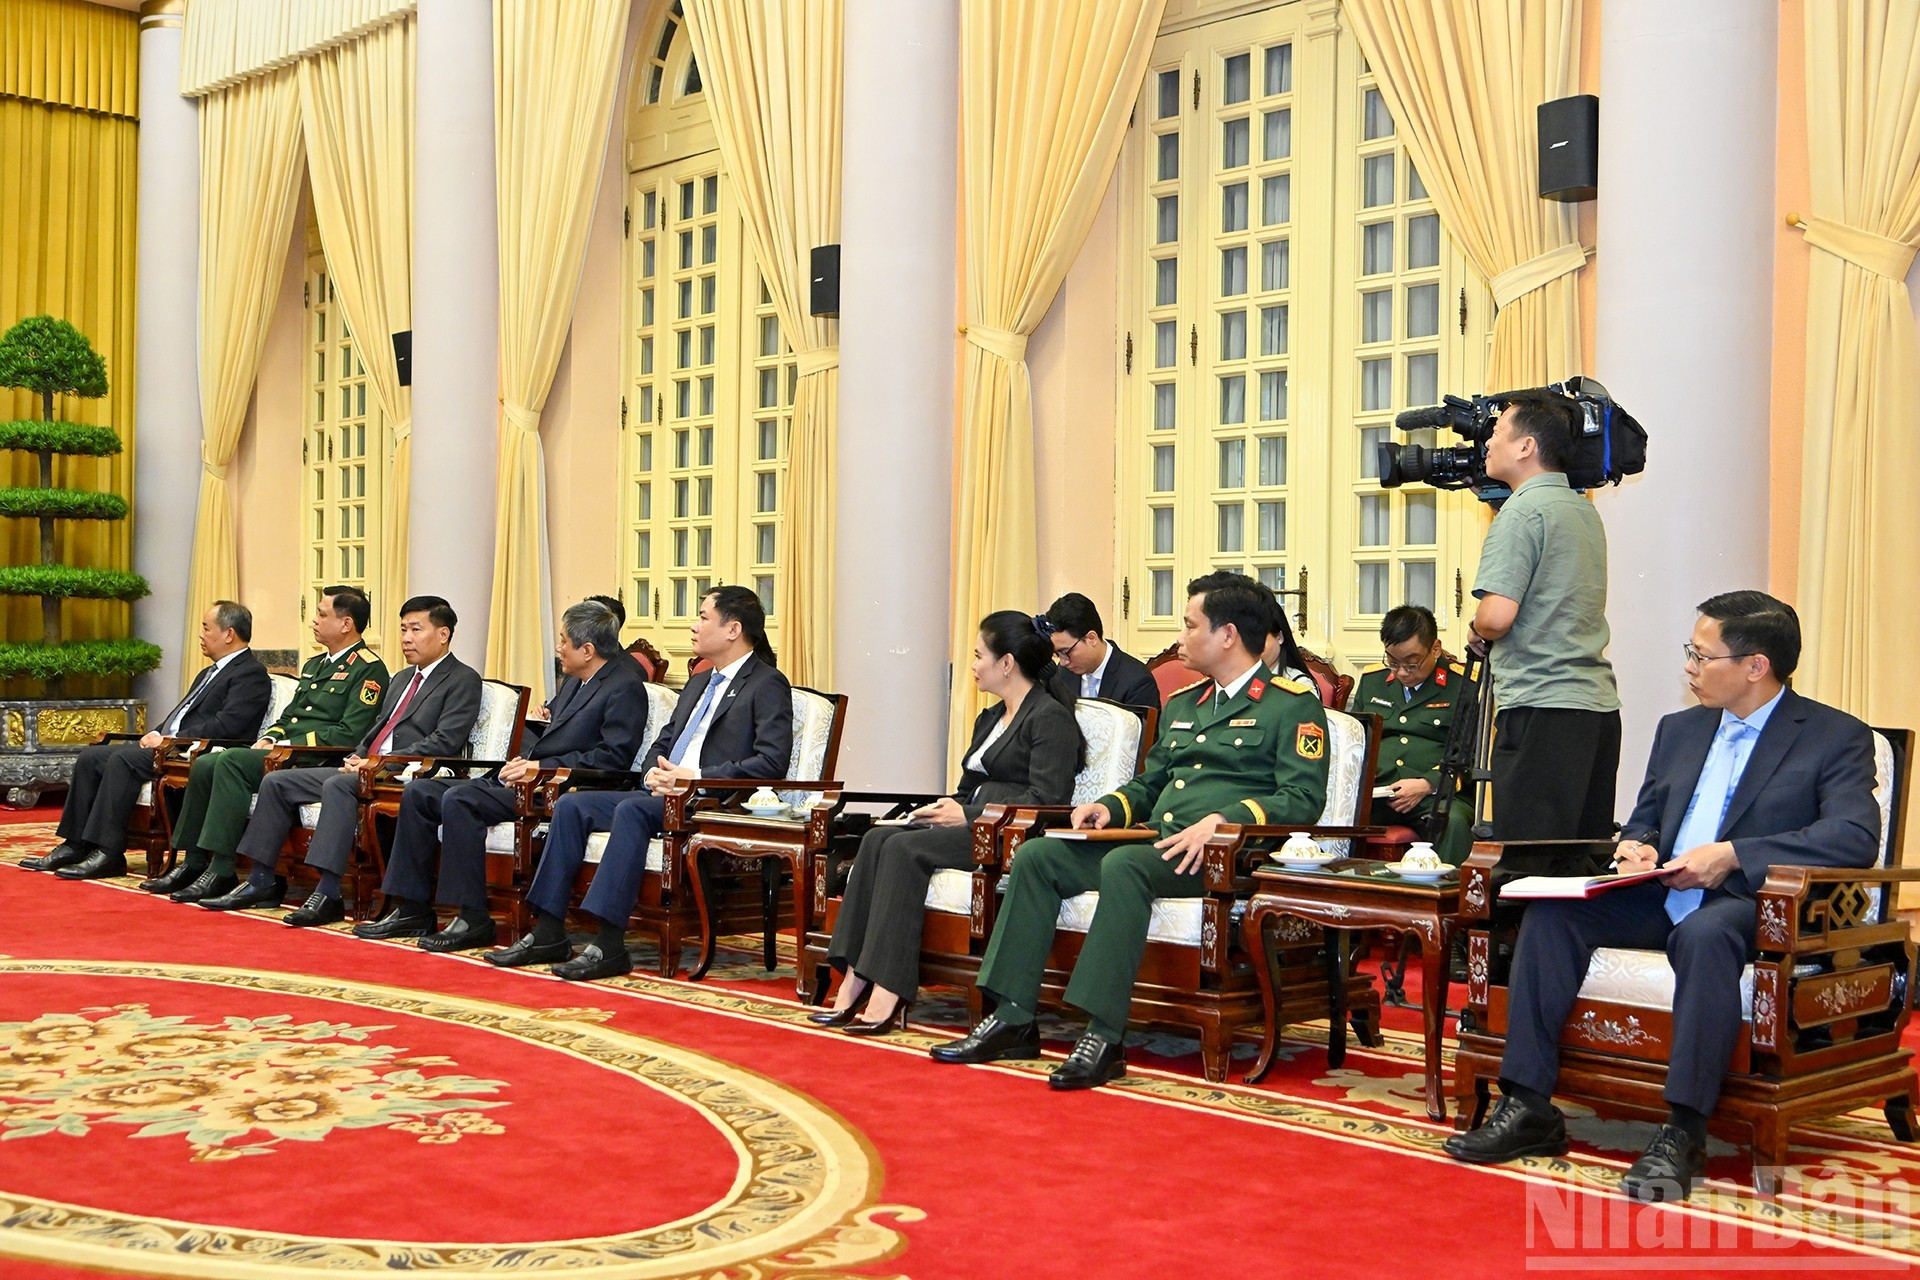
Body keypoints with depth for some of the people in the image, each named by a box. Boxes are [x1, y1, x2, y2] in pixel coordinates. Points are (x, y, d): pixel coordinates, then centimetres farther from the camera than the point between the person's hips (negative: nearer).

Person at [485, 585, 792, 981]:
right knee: (572, 805, -9)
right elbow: (662, 744, 26)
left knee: (631, 810, -34)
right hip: (666, 795, 9)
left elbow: (772, 762, -15)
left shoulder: (768, 685, -3)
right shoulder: (698, 683, 25)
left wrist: (696, 778, -20)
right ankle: (548, 934, -11)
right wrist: (656, 773, 1)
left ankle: (609, 944, -35)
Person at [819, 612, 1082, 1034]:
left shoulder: (1050, 717, -4)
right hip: (973, 826, 9)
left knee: (906, 848, -28)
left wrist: (968, 816, -15)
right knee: (878, 839, -16)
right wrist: (946, 808, 3)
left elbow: (1047, 800, -15)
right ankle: (855, 982, -25)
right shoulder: (988, 719, 26)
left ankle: (887, 994, -32)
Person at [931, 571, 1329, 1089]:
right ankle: (1013, 1019, -12)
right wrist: (1109, 806, 8)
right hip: (1155, 842, 8)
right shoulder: (1181, 704, 26)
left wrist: (1221, 820, -25)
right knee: (1036, 857, -9)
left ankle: (1104, 1036, -37)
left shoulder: (1294, 704, 1)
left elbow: (1303, 798, -12)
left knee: (1124, 864, -36)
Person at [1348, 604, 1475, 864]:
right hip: (1374, 793, 3)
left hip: (1438, 794, -3)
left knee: (1453, 821, -39)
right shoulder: (1371, 680, 21)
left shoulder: (1464, 685, 6)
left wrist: (1427, 784, -14)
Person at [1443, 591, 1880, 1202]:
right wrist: (1636, 847, 1)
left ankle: (1682, 1134, -36)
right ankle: (1528, 1106, -20)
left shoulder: (1836, 737, 0)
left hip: (1746, 905, -6)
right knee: (1552, 912, -19)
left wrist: (1733, 854, -23)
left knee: (1704, 932, -40)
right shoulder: (1679, 729, 21)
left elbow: (1856, 836, -15)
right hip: (1661, 898, 6)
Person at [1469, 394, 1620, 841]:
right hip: (1598, 702, 9)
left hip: (1542, 710, -9)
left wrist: (1476, 628, 2)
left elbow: (1497, 615, -18)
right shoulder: (1585, 509, 16)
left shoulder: (1523, 510, -10)